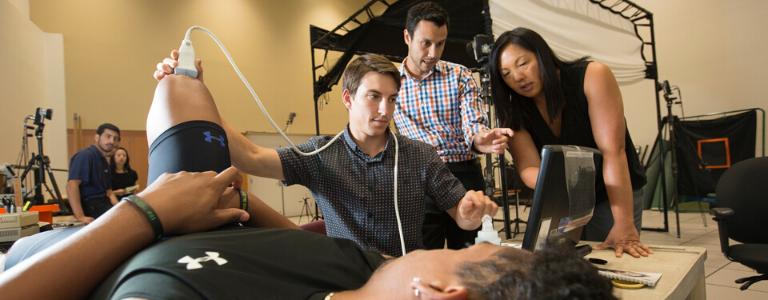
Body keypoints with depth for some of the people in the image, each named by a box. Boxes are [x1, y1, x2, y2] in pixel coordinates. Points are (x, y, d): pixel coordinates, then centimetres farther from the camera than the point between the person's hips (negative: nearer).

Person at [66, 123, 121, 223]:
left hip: (104, 202, 9)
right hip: (89, 204, -9)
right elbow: (71, 185, -21)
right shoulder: (85, 155, -9)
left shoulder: (104, 162, 20)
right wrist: (80, 216, -27)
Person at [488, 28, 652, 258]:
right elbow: (528, 168, -19)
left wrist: (624, 225, -34)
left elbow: (613, 151, -29)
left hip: (616, 195, -2)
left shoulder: (592, 77, -21)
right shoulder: (514, 113, -11)